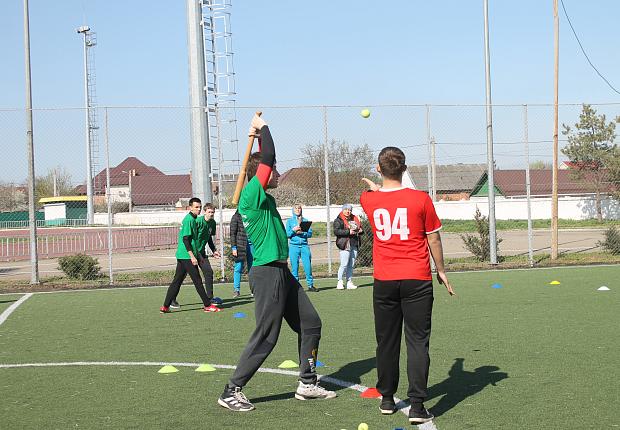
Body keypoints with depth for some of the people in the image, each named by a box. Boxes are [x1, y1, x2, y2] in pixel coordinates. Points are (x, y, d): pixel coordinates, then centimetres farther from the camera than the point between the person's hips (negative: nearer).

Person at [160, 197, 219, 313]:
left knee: (177, 281, 9)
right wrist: (192, 256, -20)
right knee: (197, 281, -3)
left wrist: (197, 254, 28)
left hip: (181, 255, 10)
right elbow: (185, 239, -18)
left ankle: (166, 306, 9)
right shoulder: (189, 219, -13)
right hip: (187, 256, -10)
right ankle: (207, 305, 3)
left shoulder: (192, 219, 17)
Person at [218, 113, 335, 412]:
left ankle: (307, 384, 24)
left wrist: (258, 136, 19)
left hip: (281, 273, 10)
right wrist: (263, 127, -7)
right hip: (267, 274, -10)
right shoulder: (252, 194, -14)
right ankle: (232, 392, 2)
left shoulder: (262, 197, 14)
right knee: (265, 338, -7)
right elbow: (268, 157, -22)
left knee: (310, 323, 15)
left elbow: (266, 160, 29)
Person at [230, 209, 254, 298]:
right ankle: (236, 290, 4)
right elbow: (232, 233, -4)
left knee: (252, 267, 5)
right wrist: (234, 247, -10)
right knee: (238, 268, -1)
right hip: (240, 246, -4)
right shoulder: (236, 217, -1)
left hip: (250, 244, 4)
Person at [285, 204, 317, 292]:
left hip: (304, 245, 1)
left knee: (308, 265, -4)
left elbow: (310, 233, 4)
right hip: (293, 246, -1)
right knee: (294, 266, -1)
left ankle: (310, 285, 1)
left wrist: (301, 232, -11)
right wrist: (294, 230, -14)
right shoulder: (290, 221, 9)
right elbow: (287, 234, 2)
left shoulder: (305, 221, 11)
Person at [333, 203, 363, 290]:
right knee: (344, 264, -11)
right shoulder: (338, 220, -1)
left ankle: (349, 282, 11)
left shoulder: (355, 219, 19)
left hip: (354, 245, 6)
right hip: (345, 245, -6)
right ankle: (340, 282, -4)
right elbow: (336, 231, -15)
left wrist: (361, 231, 5)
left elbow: (360, 228, 30)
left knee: (351, 265, 7)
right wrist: (348, 232, -21)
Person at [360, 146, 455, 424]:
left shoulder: (368, 200, 0)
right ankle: (417, 406, -6)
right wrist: (441, 271, 15)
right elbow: (433, 240, 0)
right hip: (417, 280, -2)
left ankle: (387, 400, 25)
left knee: (387, 341, 14)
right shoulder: (421, 199, -8)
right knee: (417, 341, -1)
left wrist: (376, 188, 51)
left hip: (384, 281, 3)